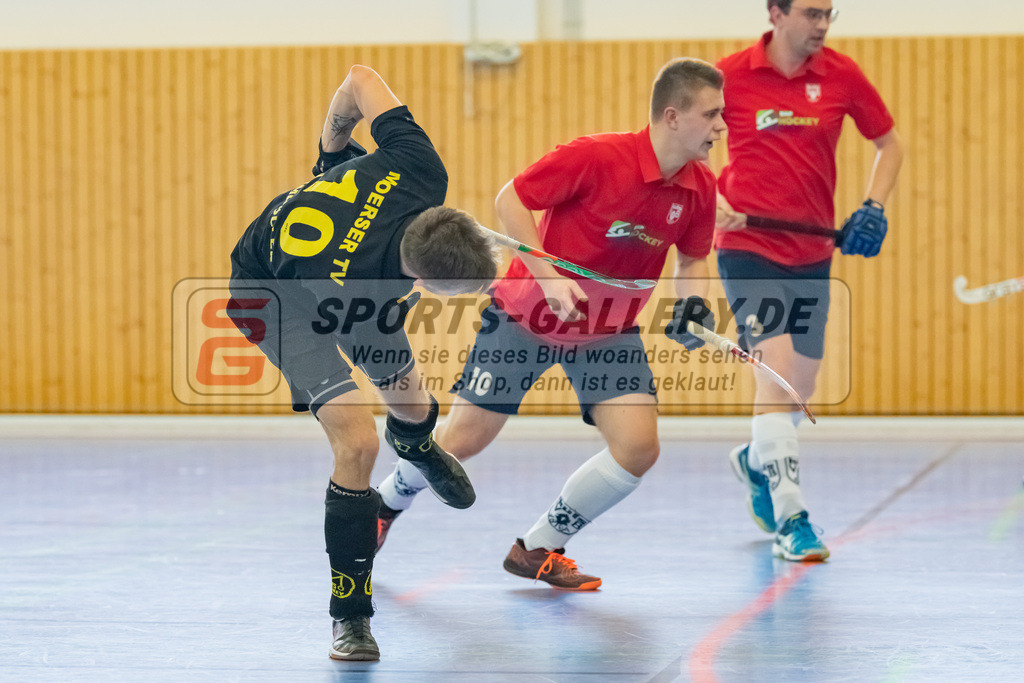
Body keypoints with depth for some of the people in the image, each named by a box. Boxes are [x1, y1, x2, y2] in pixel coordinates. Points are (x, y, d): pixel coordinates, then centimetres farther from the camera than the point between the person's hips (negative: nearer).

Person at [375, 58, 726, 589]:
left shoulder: (700, 187, -9)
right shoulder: (595, 157, -26)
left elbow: (692, 258, 9)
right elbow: (510, 200, -18)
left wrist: (691, 302, -13)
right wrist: (548, 277, -27)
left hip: (609, 331, 4)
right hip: (527, 312, -4)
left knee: (639, 446, -14)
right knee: (464, 439, 1)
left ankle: (538, 549, 5)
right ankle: (384, 505, 33)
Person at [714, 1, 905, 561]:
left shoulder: (842, 75, -1)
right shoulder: (729, 76, -8)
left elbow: (889, 144, 11)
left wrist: (873, 209, -3)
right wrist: (711, 200, -13)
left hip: (813, 254, 4)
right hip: (748, 247, -4)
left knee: (802, 384, 13)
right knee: (777, 364, -19)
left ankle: (755, 461, 45)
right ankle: (789, 519, -17)